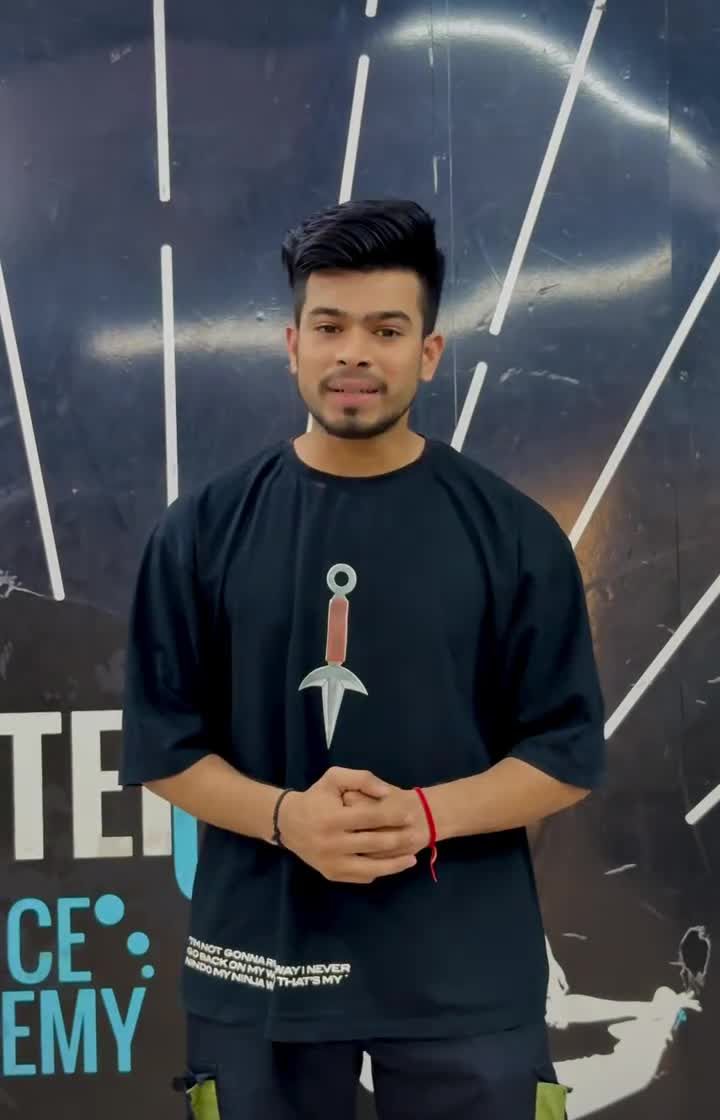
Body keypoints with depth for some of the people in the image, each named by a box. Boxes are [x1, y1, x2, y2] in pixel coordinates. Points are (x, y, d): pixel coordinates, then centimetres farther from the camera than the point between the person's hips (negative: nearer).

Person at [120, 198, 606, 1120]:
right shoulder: (202, 531, 0)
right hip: (261, 960, 1)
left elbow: (568, 752, -1)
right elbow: (162, 743, 1)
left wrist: (426, 814, -18)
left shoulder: (514, 534, -2)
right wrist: (286, 816, -16)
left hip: (466, 971, 0)